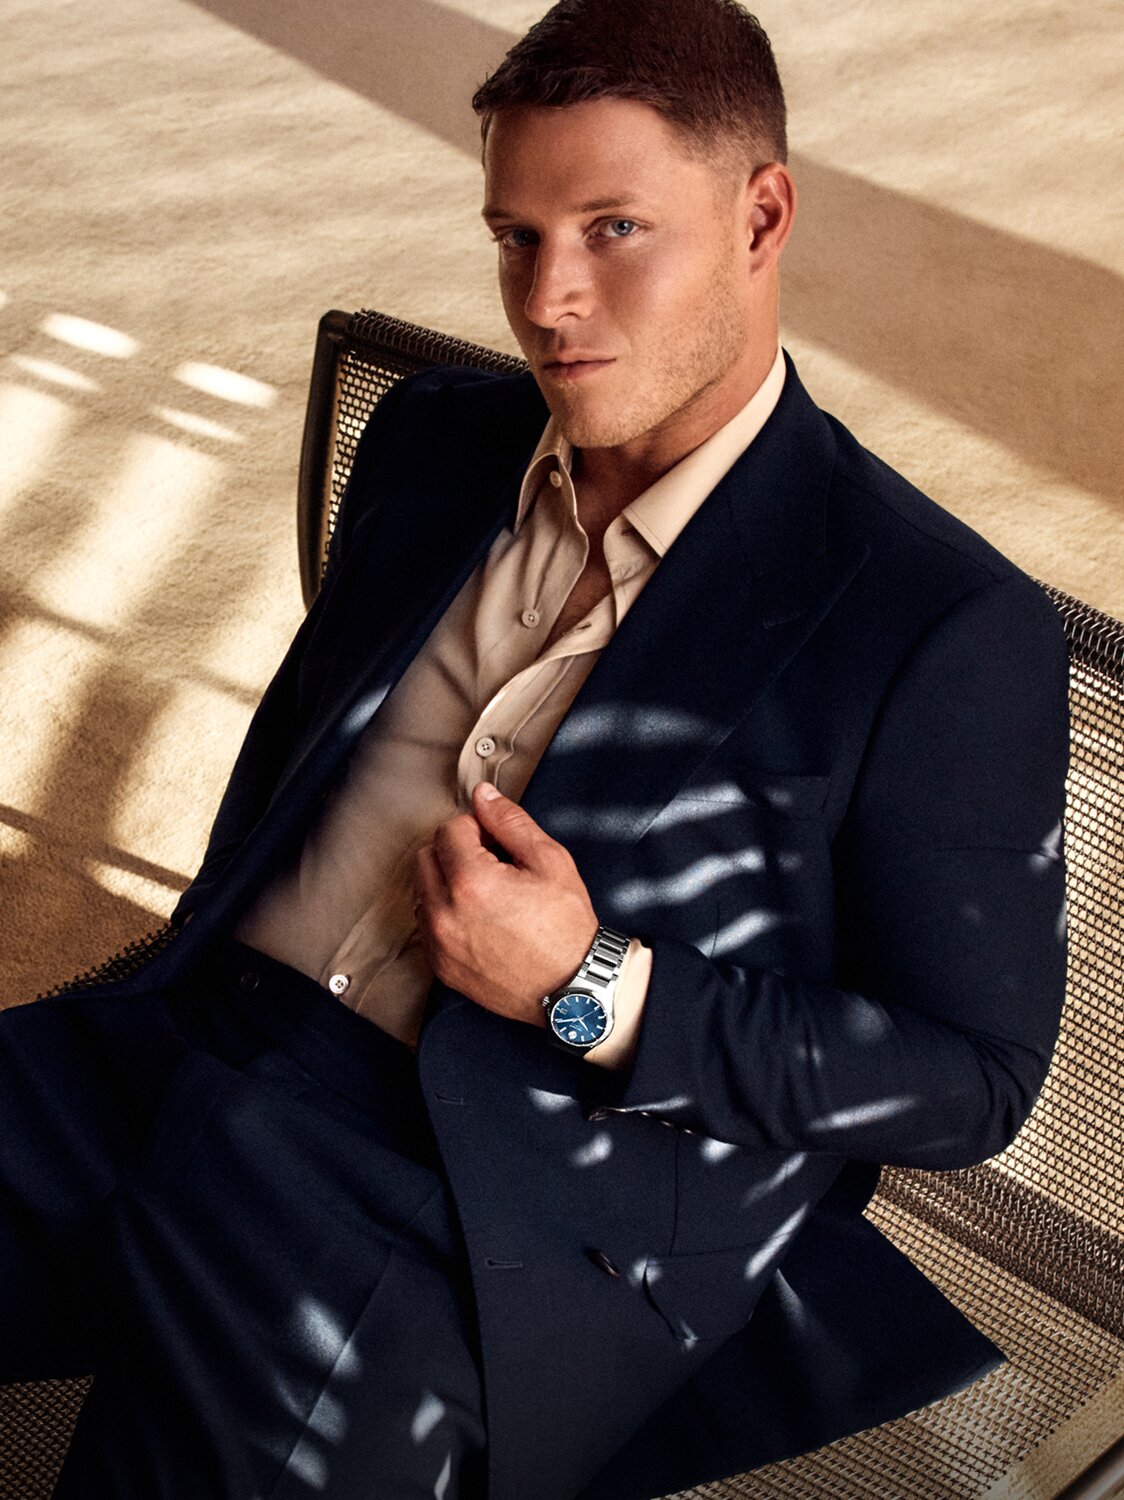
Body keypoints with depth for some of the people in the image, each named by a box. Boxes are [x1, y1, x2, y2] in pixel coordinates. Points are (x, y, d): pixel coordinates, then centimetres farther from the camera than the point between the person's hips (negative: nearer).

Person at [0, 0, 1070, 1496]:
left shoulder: (950, 629, -6)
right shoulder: (433, 438, 14)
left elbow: (972, 1074, -4)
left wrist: (598, 992, -14)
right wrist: (202, 961, 9)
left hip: (504, 1200, -4)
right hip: (198, 1040, 5)